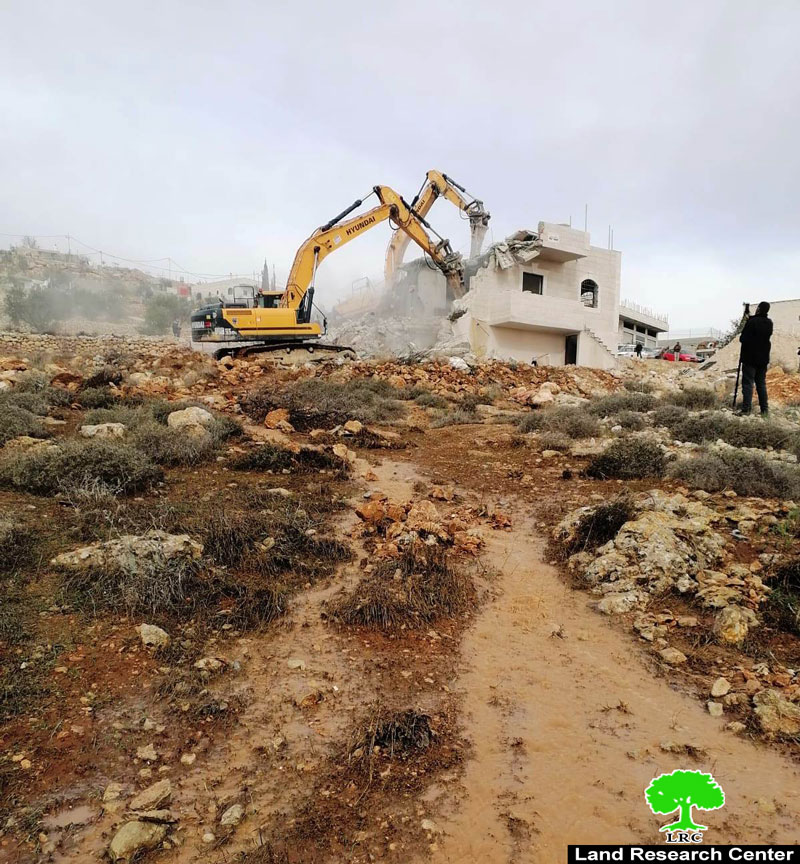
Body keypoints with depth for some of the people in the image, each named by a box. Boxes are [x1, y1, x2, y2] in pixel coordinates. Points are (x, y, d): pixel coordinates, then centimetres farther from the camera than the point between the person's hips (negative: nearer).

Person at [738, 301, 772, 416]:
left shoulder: (752, 322, -15)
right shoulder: (769, 323, 6)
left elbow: (743, 339, -18)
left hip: (750, 358, -6)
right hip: (763, 358, 6)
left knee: (748, 383, -5)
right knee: (761, 383, 11)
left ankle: (746, 409, -9)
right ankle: (764, 409, 11)